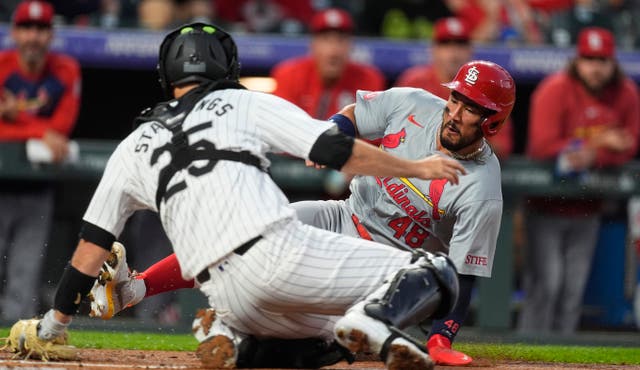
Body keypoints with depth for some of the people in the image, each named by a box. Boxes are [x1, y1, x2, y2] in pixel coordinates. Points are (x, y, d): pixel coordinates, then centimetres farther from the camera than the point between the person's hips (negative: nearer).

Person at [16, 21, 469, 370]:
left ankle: (224, 332, 3)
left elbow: (91, 248, 23)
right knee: (434, 276, 2)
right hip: (281, 249, -4)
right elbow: (339, 152, 8)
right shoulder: (247, 104, 15)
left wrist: (54, 324, 33)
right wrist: (415, 167, 20)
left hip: (226, 293, 4)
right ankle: (375, 319, -30)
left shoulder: (133, 148, 23)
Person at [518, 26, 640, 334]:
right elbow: (542, 146, -20)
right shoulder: (555, 90, -12)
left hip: (587, 207, 5)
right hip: (547, 205, -4)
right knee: (546, 280, -9)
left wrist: (591, 158, -21)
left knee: (575, 284, 6)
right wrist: (601, 142, -25)